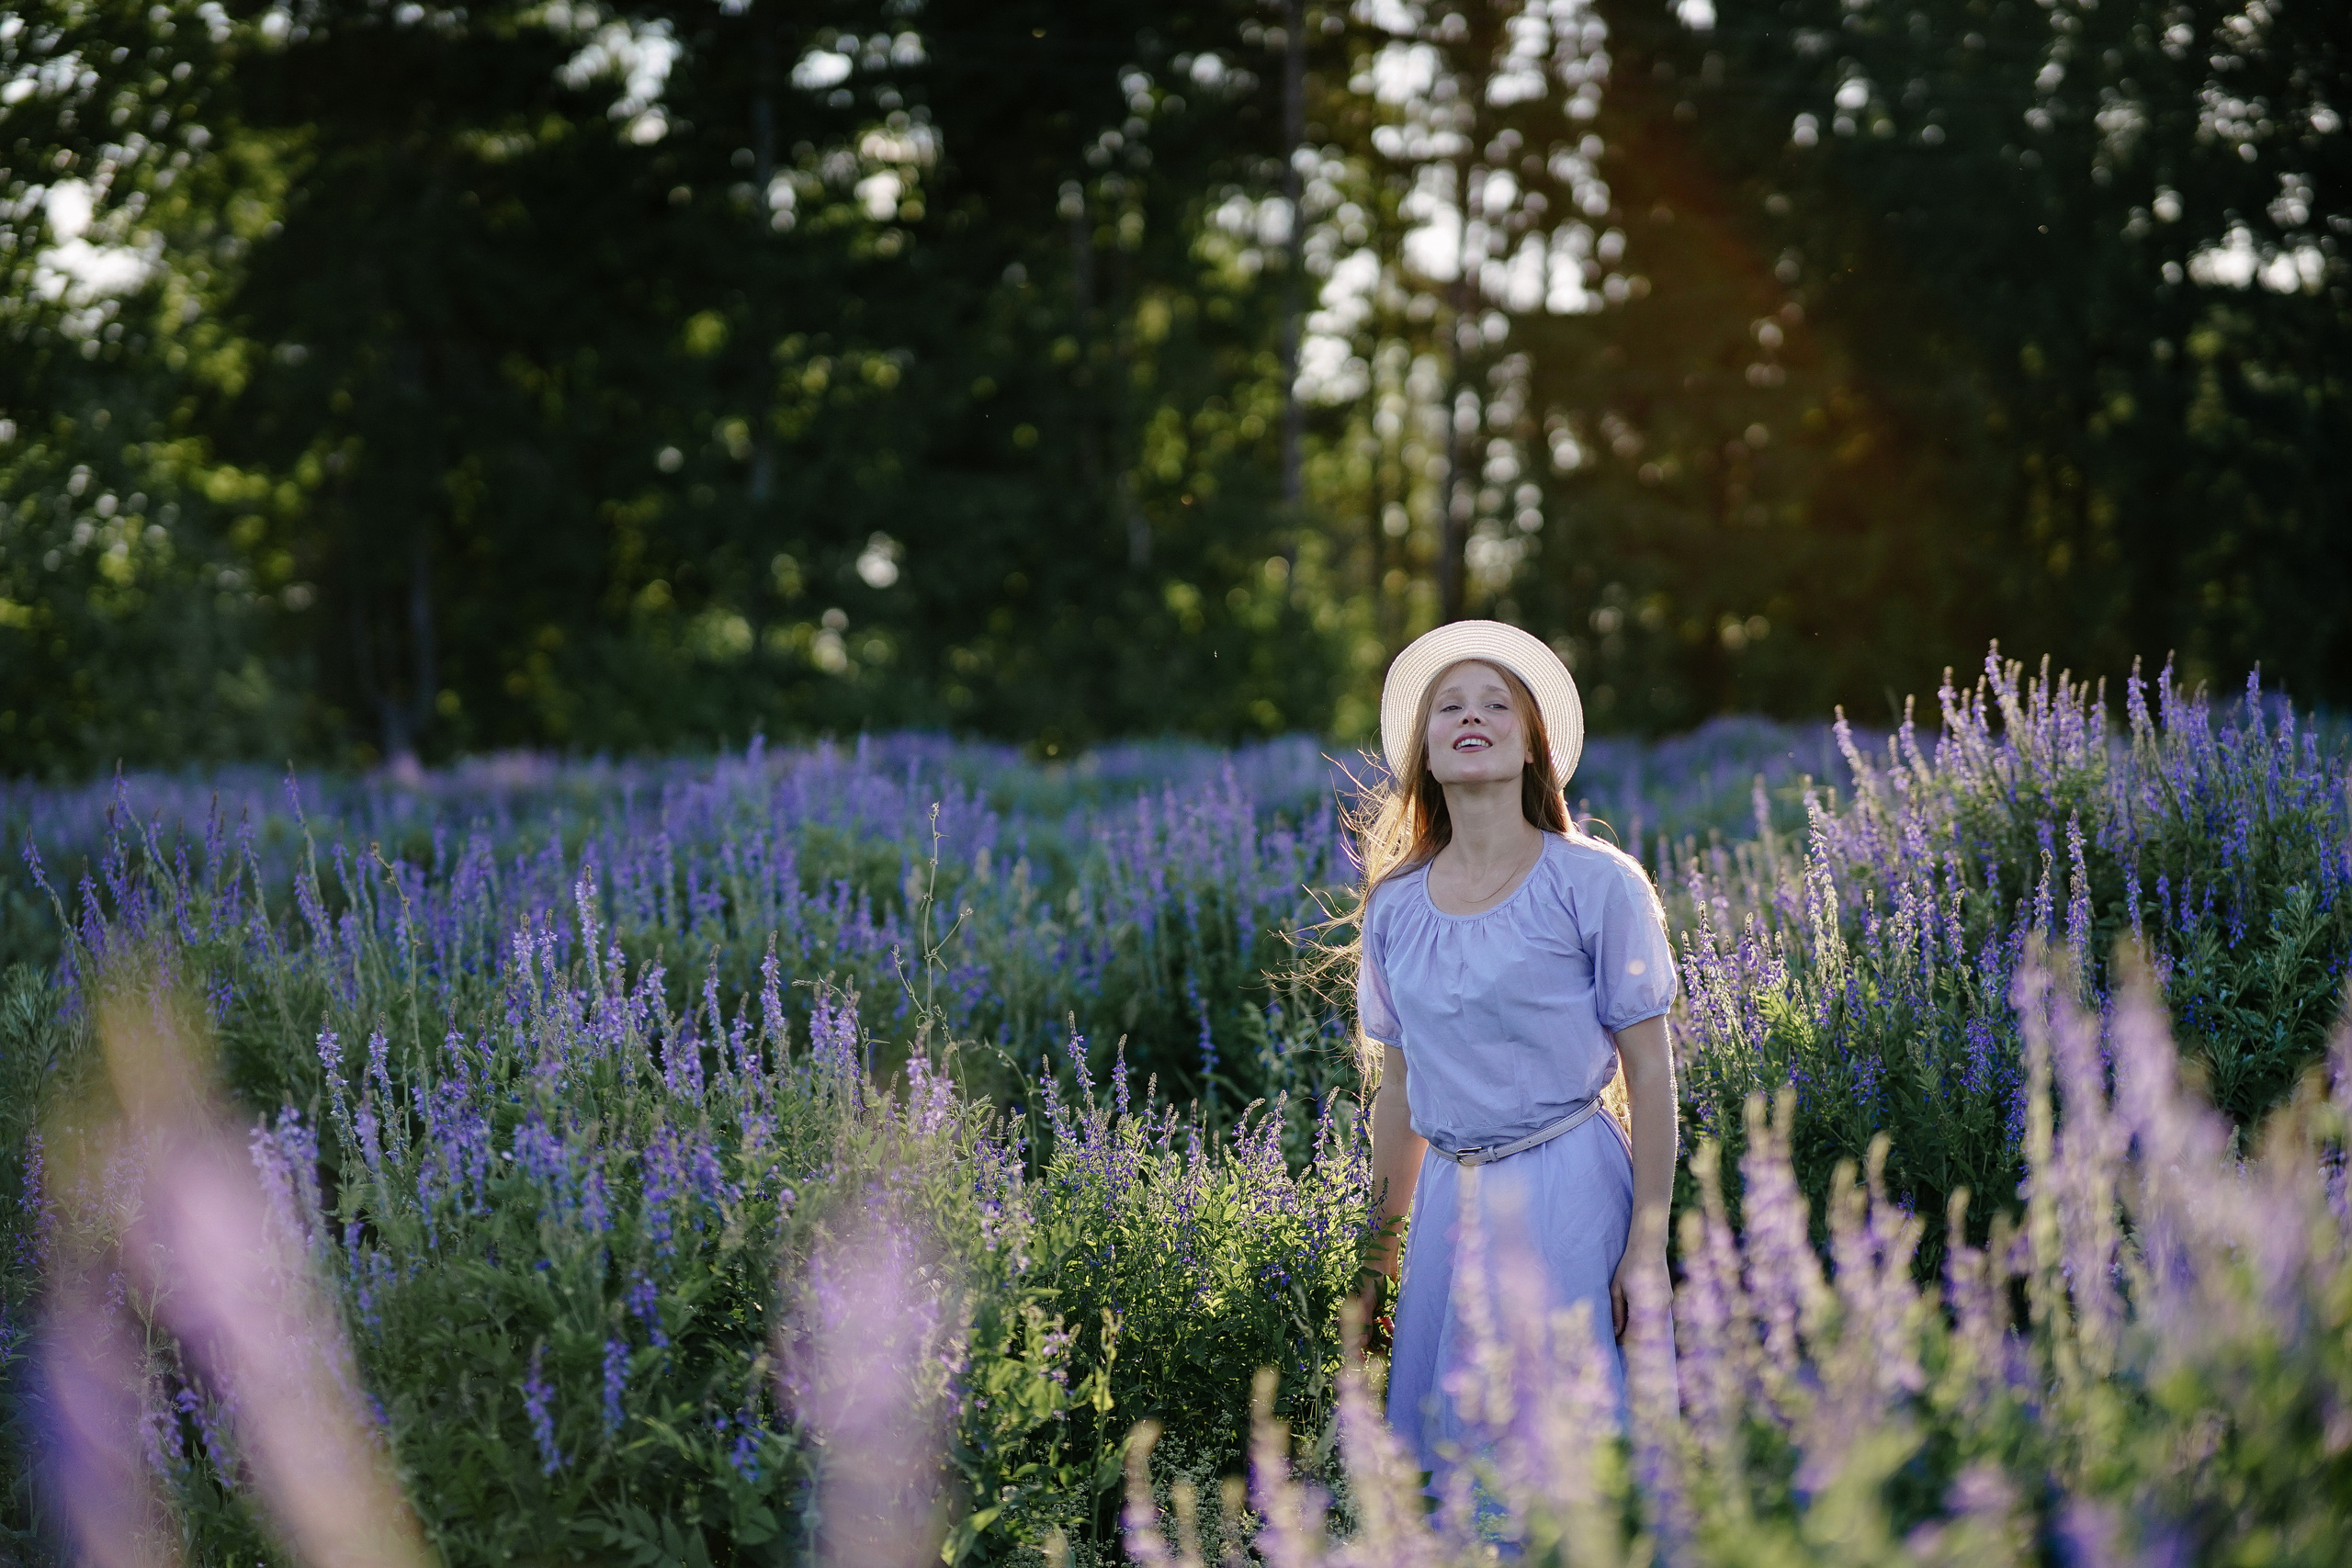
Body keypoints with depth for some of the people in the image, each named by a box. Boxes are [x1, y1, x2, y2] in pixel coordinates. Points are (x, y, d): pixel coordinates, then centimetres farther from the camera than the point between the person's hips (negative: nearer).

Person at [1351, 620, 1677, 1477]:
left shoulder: (1595, 884, -6)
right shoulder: (1393, 907, 6)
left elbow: (1649, 1071, -5)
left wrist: (1648, 1242, -9)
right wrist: (1381, 1248, 15)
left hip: (1569, 1189, -4)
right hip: (1451, 1198, 4)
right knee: (1435, 1432, 7)